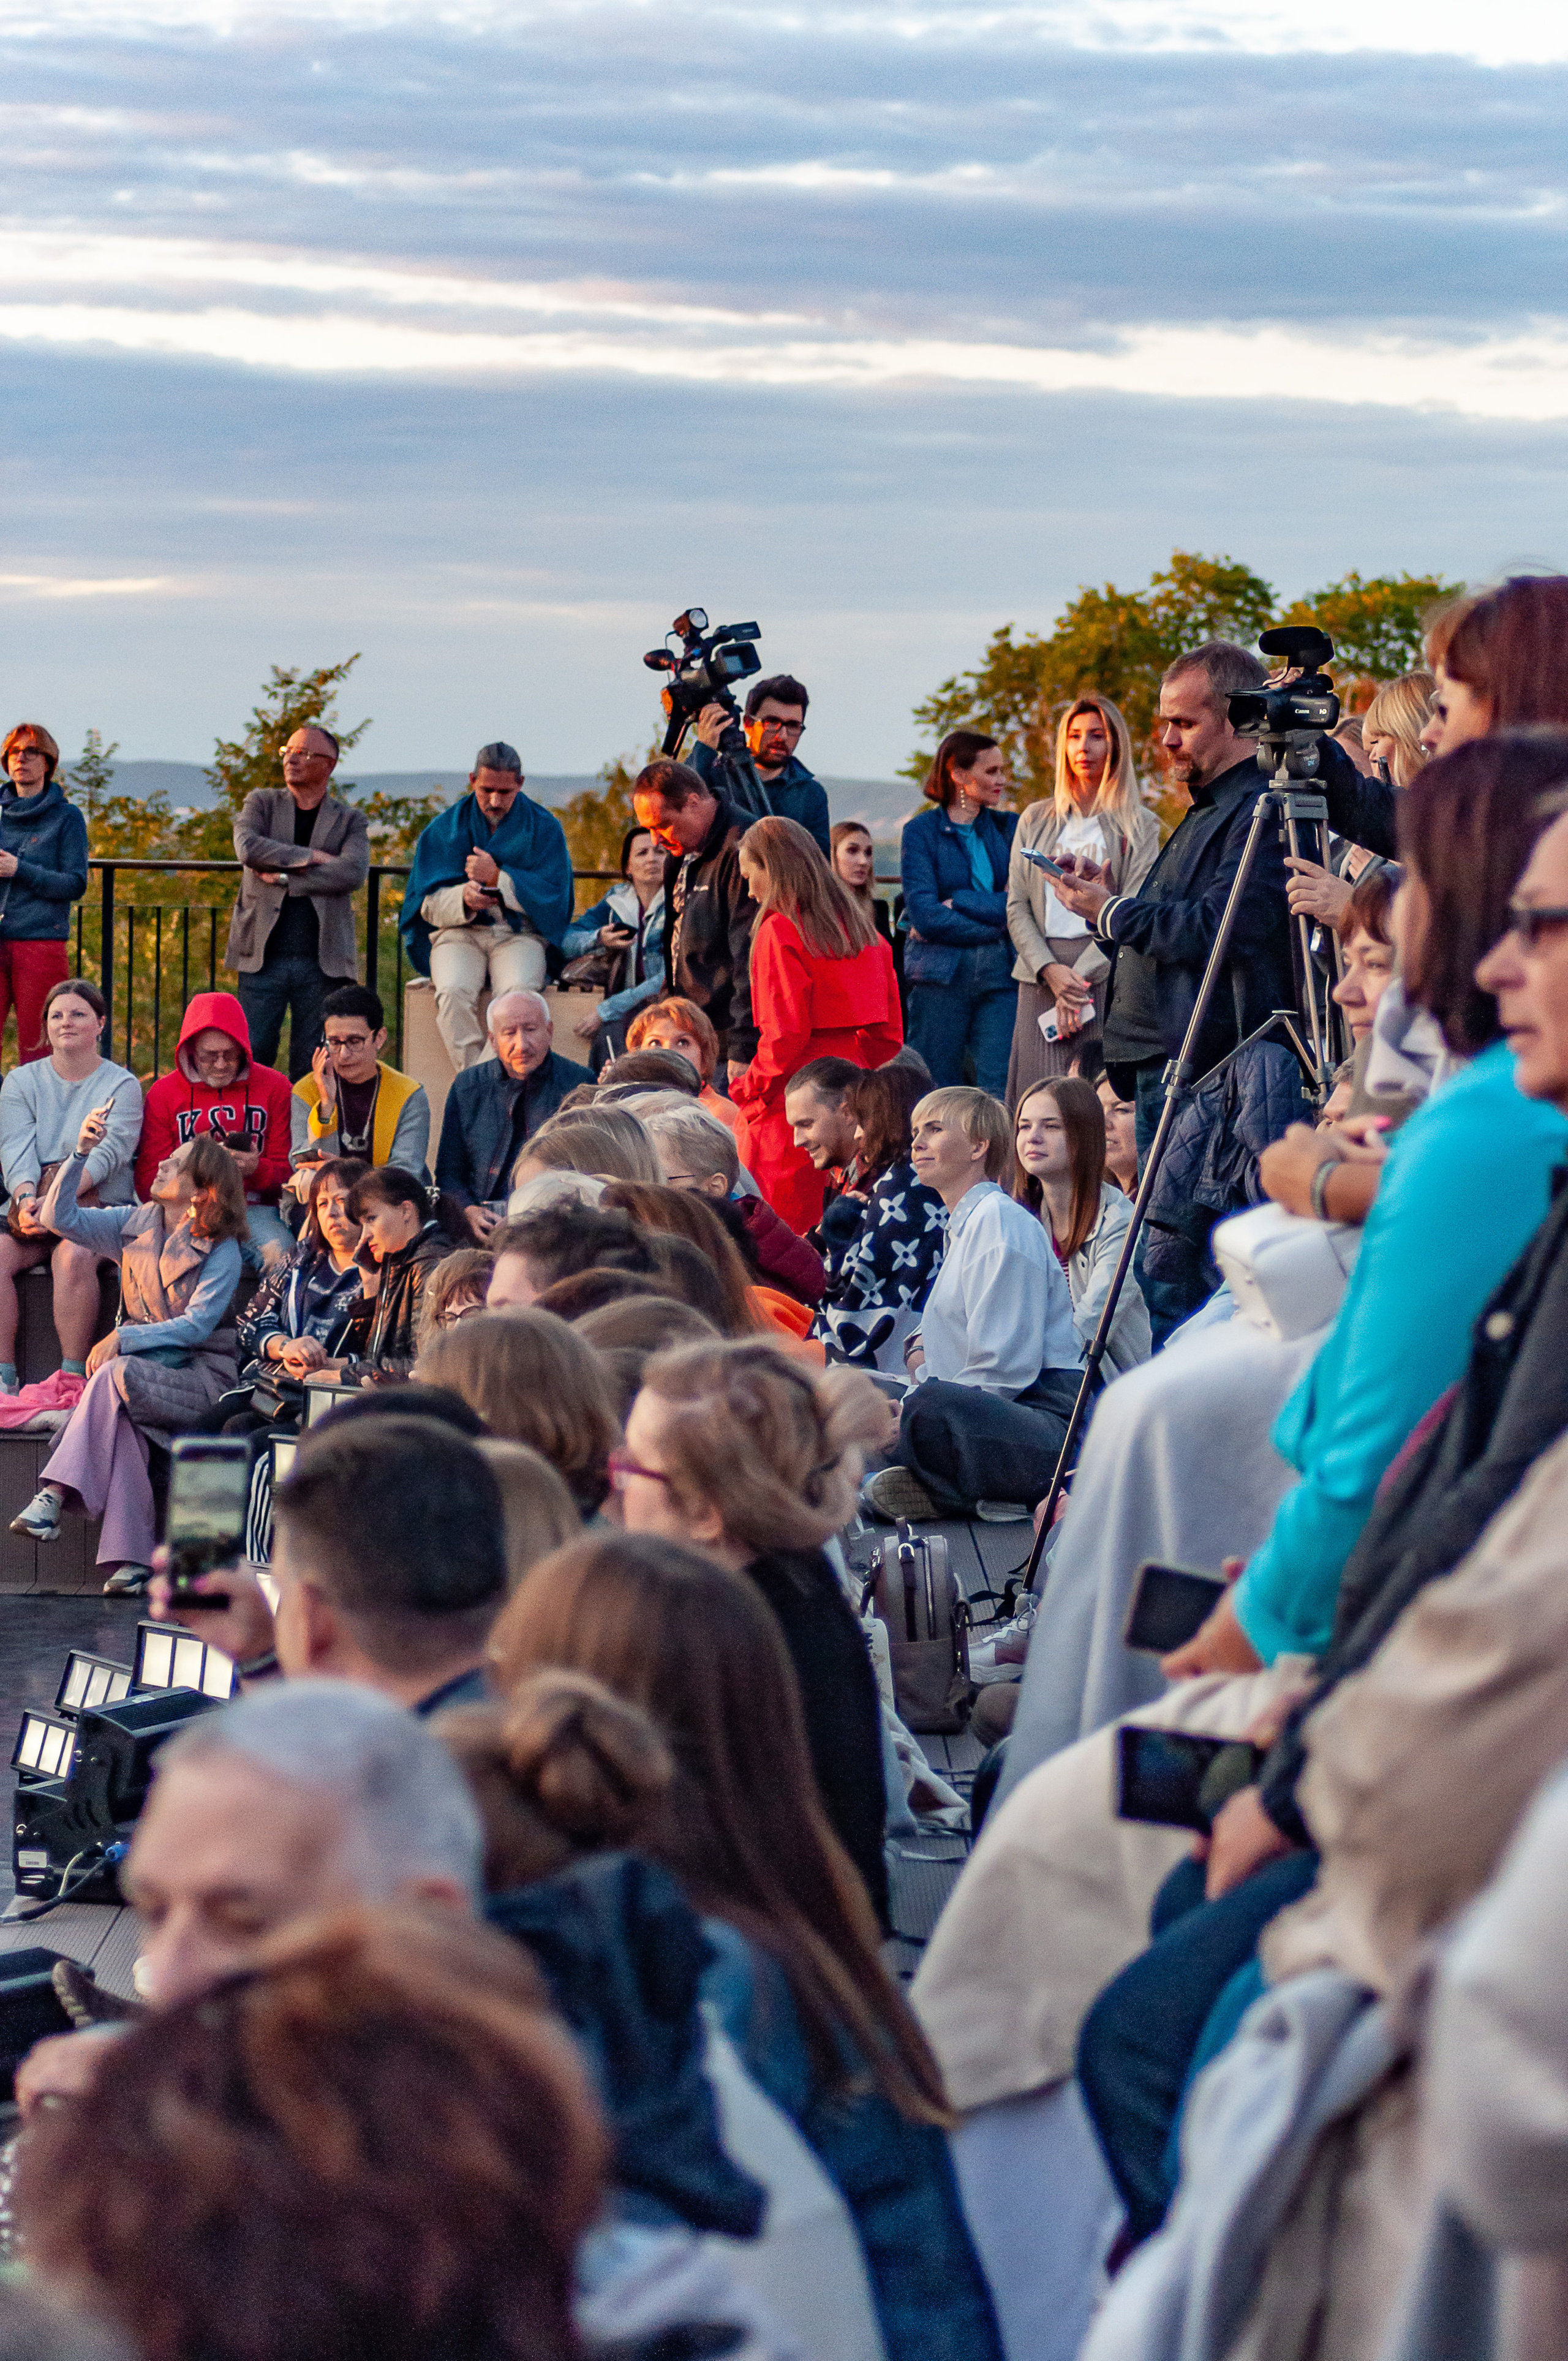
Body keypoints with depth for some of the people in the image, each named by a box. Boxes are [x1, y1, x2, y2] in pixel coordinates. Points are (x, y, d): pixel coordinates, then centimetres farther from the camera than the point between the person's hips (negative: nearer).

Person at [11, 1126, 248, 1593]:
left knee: (115, 1376, -34)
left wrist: (123, 1338, -24)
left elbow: (197, 1326, -15)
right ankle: (132, 1559, -41)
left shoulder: (222, 1251, -6)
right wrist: (81, 1154, -6)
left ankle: (52, 1497, -39)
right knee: (119, 1414, -33)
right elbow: (59, 1218, 5)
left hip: (199, 1376, -4)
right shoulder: (135, 1224, 10)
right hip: (139, 1366, 4)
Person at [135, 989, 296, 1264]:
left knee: (279, 1252, -34)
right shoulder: (163, 1093, 7)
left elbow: (285, 1172, 10)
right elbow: (147, 1183, 4)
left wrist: (256, 1170, -15)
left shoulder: (274, 1087, 7)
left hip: (253, 1207, 0)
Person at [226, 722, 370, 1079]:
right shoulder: (262, 803, 12)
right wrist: (310, 856, -8)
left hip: (322, 960, 0)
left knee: (311, 1063, 1)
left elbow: (353, 874, -9)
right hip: (263, 955, 0)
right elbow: (247, 847, -9)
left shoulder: (350, 821, 10)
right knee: (252, 1054, -3)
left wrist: (284, 878, -10)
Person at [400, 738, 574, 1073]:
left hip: (520, 934, -1)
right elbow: (429, 903, 6)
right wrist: (463, 899, -17)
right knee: (454, 992, -34)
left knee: (518, 994, -35)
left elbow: (552, 897, -2)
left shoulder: (544, 827, 7)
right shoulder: (445, 828, 10)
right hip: (459, 932, 1)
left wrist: (498, 879, -12)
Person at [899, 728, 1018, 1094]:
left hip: (1001, 971, 3)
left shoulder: (1009, 827, 13)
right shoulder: (922, 831, 3)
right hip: (941, 973, -3)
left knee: (1001, 1092, -6)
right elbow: (924, 915, -9)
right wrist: (995, 926, -8)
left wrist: (960, 903, -9)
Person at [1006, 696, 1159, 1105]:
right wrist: (1050, 970, -7)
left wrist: (1081, 974, -12)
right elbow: (1017, 907, 10)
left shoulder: (1139, 826, 7)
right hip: (1041, 976, 3)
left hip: (1108, 976, -3)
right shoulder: (1036, 821, 17)